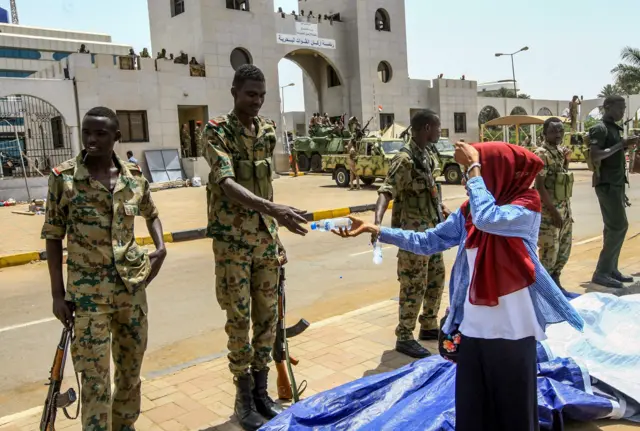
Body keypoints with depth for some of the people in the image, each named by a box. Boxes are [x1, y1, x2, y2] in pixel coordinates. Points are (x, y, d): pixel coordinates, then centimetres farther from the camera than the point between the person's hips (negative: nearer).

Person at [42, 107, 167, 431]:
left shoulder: (134, 176, 0)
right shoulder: (63, 177, -8)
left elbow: (151, 214, 18)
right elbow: (53, 237, -4)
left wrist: (161, 247, 0)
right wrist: (58, 294, -7)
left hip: (132, 285, 4)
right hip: (88, 291, -3)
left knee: (131, 365, 16)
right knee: (95, 375, -1)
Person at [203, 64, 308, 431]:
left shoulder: (269, 130, 8)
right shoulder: (218, 131, -11)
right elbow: (227, 185, -25)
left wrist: (275, 232, 13)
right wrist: (274, 209, -39)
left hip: (266, 237, 6)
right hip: (233, 240, -5)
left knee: (268, 315, 11)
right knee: (239, 318, 3)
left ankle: (262, 393, 26)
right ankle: (245, 399, 18)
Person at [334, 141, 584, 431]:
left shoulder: (526, 207, -13)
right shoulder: (468, 212, 3)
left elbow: (488, 220, -34)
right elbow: (427, 242, 6)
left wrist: (474, 168, -25)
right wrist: (374, 230, 0)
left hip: (512, 331, -5)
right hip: (472, 328, 5)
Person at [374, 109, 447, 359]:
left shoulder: (427, 155, 9)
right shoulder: (405, 160, -19)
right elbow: (386, 191, -30)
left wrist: (440, 211, 33)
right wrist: (378, 221, -46)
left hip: (432, 230, 9)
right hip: (414, 232, -9)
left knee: (436, 279, 18)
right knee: (414, 286, -2)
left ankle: (429, 327, 33)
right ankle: (404, 338, 11)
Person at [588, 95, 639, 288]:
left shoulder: (615, 128, 17)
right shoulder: (600, 129, -12)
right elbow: (594, 156, -24)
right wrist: (621, 145, -21)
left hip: (616, 183, 10)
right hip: (607, 183, -10)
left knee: (614, 227, 10)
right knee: (619, 226, -11)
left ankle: (611, 269, 17)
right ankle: (601, 273, -8)